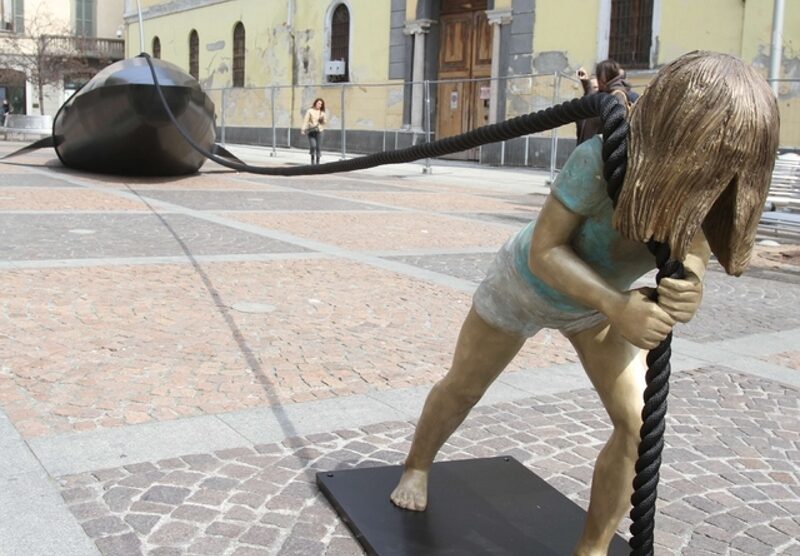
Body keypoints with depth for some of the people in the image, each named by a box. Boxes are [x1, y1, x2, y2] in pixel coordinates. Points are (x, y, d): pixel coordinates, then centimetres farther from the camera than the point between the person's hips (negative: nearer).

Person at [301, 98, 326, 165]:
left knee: (318, 147, -1)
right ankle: (312, 160, 6)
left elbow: (325, 122, 12)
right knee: (313, 146, -15)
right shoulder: (310, 111, 2)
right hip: (311, 131, -3)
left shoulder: (322, 112, 12)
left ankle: (317, 162, 8)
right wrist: (303, 129, -13)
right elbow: (306, 120, -4)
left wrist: (323, 119, -11)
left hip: (319, 131, 3)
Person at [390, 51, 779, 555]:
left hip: (596, 301, 4)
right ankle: (417, 468, 46)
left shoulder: (709, 179, -25)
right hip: (526, 287, -4)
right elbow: (544, 251, -33)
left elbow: (693, 253, -26)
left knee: (641, 425, -8)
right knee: (461, 389, 15)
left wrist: (691, 290, -50)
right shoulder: (601, 160, -40)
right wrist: (616, 307, -47)